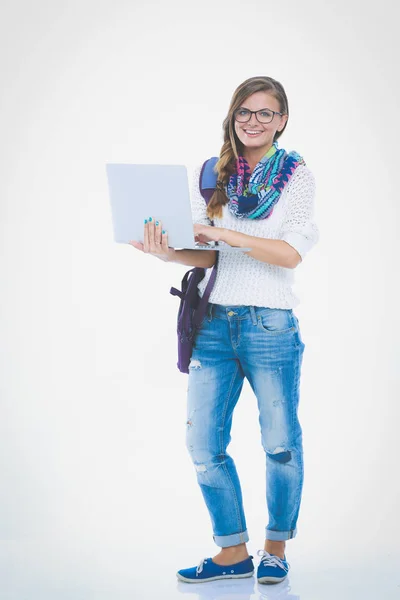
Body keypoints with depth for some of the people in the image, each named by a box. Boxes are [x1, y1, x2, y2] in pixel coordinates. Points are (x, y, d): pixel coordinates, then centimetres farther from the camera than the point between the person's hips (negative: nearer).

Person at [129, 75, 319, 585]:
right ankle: (233, 552, 17)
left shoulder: (298, 175, 1)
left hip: (270, 323, -3)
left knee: (281, 445, 5)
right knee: (203, 446, 3)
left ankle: (276, 547, 24)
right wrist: (170, 253, -17)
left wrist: (222, 233, -19)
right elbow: (207, 255, 4)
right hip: (213, 322, 3)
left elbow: (290, 253, -11)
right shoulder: (208, 174, 9)